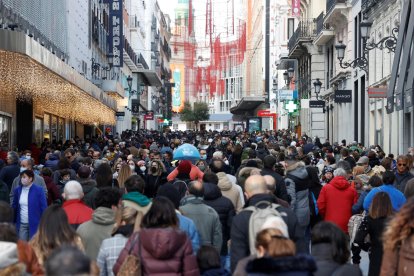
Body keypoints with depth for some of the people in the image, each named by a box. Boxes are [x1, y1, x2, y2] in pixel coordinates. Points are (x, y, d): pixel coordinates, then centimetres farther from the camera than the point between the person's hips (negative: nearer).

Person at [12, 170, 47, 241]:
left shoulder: (39, 190, -8)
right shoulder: (17, 190, 3)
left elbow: (44, 207, -7)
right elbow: (14, 207, 11)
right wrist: (13, 223, 8)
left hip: (35, 224, -3)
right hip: (22, 224, 3)